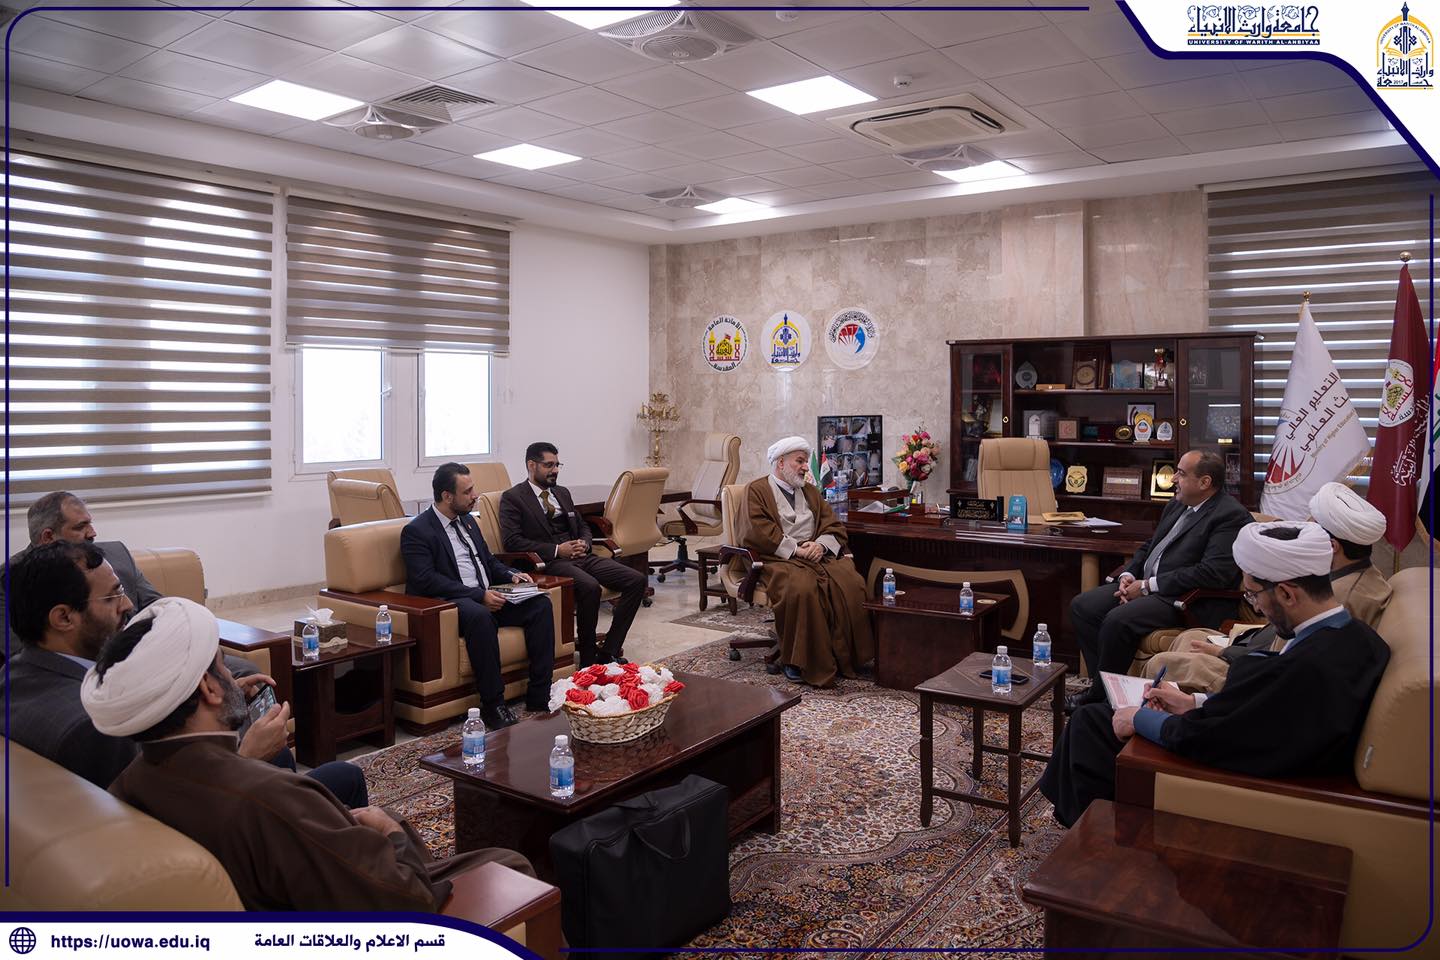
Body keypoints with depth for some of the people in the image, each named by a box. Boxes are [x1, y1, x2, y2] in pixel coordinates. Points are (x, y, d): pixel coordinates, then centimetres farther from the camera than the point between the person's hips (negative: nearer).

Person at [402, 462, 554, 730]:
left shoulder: (468, 521, 18)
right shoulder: (416, 531, -7)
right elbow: (428, 582, -18)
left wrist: (511, 575, 4)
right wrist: (479, 595, -23)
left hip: (486, 598, 8)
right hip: (449, 604, -8)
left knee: (540, 603, -13)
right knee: (480, 615, -39)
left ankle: (539, 693, -12)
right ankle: (492, 705, -29)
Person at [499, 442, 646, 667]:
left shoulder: (562, 493, 23)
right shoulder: (513, 497, 1)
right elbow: (512, 540, -10)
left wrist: (584, 543, 3)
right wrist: (556, 550, -15)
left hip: (579, 556, 7)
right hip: (548, 563, -7)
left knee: (637, 580, -12)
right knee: (590, 586, -36)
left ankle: (609, 650, -11)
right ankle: (588, 658, -19)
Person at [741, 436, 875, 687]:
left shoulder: (810, 491, 25)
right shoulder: (757, 490, 7)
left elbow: (835, 527, 16)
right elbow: (762, 533, -7)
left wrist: (821, 545, -6)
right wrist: (795, 549, -16)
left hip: (817, 554, 5)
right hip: (779, 559, -5)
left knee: (851, 583, -24)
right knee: (801, 588, -36)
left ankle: (848, 657, -14)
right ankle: (799, 662, -22)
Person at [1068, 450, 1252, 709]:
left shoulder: (1231, 516, -13)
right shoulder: (1177, 505, 15)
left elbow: (1212, 574, -23)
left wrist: (1147, 586, -19)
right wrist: (1129, 576, 2)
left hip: (1186, 600, -9)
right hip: (1146, 584, 9)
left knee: (1118, 620, -30)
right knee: (1082, 606, -5)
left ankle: (1101, 695, -10)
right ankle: (1101, 683, 1)